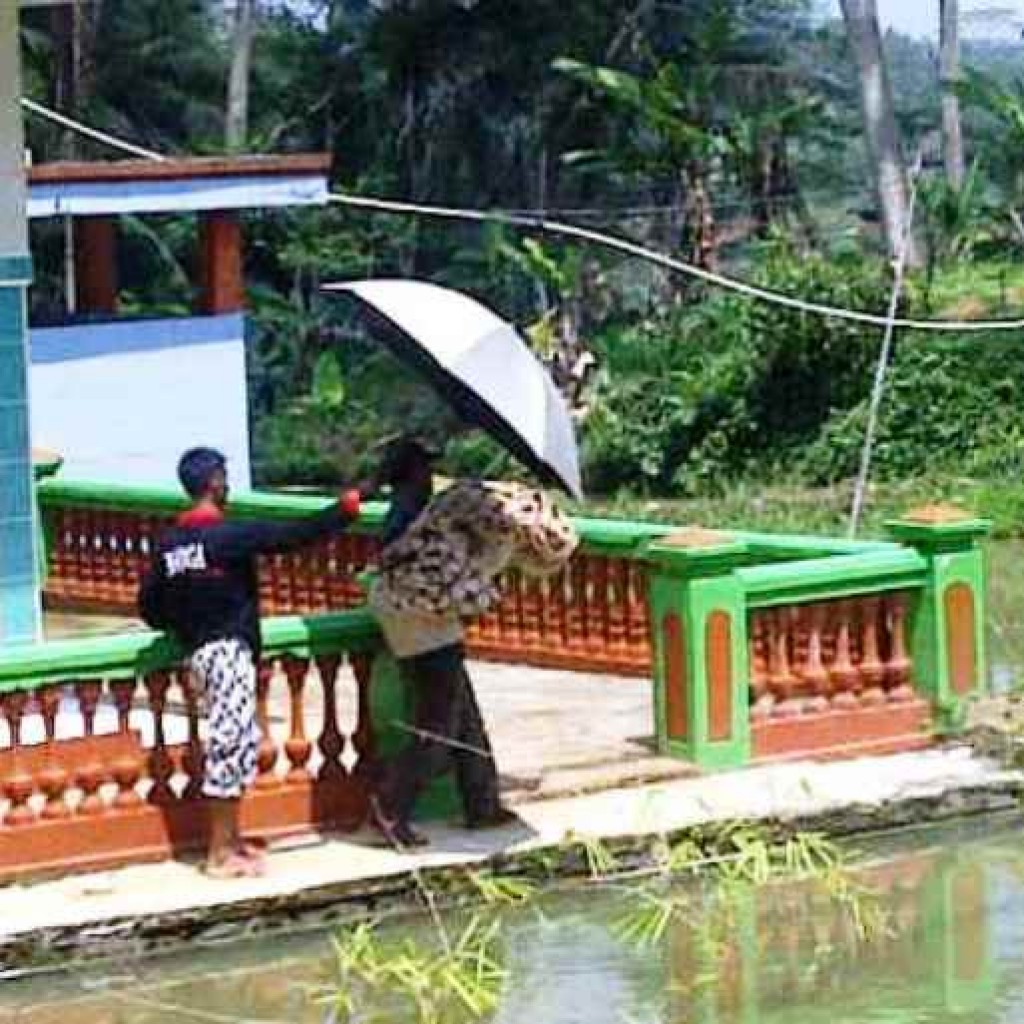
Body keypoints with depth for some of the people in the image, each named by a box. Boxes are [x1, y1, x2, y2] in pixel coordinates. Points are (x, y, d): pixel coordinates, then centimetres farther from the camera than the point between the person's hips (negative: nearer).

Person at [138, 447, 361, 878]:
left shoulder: (169, 543, 6)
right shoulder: (227, 536, -15)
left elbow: (149, 606, 9)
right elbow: (293, 535, -17)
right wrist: (348, 506, -8)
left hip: (199, 650, 8)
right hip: (229, 650, -8)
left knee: (240, 743, 17)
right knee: (230, 743, -4)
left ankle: (230, 839, 22)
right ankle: (220, 853, -2)